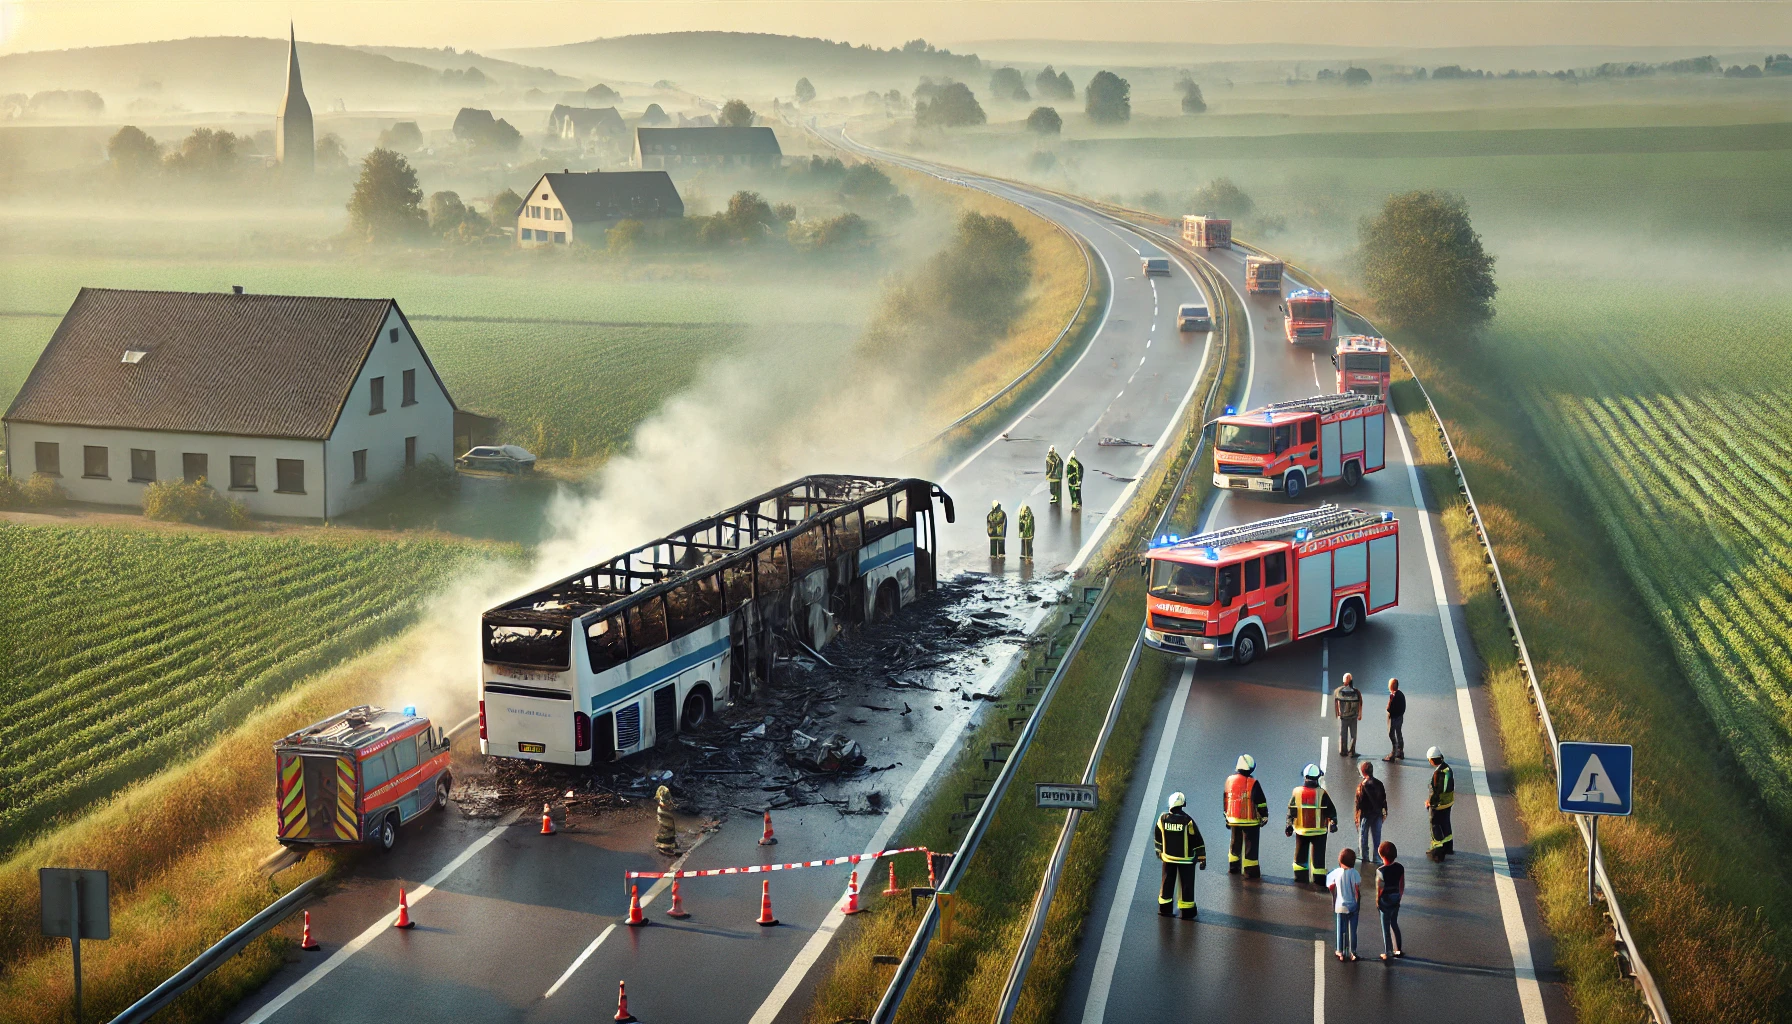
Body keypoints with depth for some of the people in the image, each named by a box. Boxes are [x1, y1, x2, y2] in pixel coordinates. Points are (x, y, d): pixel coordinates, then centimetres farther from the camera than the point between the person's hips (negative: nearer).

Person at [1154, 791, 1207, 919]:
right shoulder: (1188, 821, -19)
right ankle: (1187, 912, 11)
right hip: (1186, 859, -4)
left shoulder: (1163, 818, -7)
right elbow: (1197, 841, -13)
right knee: (1186, 884, 6)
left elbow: (1158, 837, 8)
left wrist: (1159, 851, 24)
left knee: (1167, 882, 17)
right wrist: (1202, 858, -3)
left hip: (1168, 857, 4)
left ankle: (1164, 908, 25)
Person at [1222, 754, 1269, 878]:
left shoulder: (1229, 780, 3)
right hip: (1250, 821, -5)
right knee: (1250, 845, 2)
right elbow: (1261, 802, -14)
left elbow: (1225, 800, 12)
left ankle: (1233, 867, 27)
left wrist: (1226, 817, 21)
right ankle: (1250, 870, 4)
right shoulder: (1253, 784, -15)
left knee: (1235, 844, 19)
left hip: (1233, 820, 5)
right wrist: (1264, 816, 0)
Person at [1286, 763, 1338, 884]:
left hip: (1301, 830, 3)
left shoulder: (1297, 792, -4)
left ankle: (1300, 877, 21)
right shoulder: (1322, 794, -13)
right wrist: (1333, 823, 1)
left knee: (1300, 855, 16)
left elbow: (1291, 811, 3)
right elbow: (1331, 810, -9)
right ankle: (1318, 880, 1)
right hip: (1318, 831, -3)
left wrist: (1289, 825, 11)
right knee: (1318, 856, 2)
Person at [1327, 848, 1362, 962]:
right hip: (1352, 905, -2)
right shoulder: (1354, 873, -14)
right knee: (1352, 930, 8)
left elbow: (1330, 886, -1)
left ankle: (1341, 952, 18)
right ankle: (1352, 952, 13)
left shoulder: (1336, 872, -7)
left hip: (1340, 905, 2)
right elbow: (1357, 889, -15)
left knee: (1341, 929, 12)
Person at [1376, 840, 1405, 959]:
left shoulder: (1382, 870, -23)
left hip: (1386, 899, -5)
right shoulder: (1400, 867, -6)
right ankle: (1398, 950, 29)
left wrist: (1377, 901, -3)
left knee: (1385, 927, 8)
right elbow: (1402, 885, 4)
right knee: (1394, 924, 22)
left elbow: (1380, 888, -17)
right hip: (1396, 898, 5)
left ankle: (1386, 953, 16)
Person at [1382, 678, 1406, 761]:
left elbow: (1389, 708, -21)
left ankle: (1393, 754, -6)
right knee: (1399, 734, 18)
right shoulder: (1401, 694, 8)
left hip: (1393, 717, -9)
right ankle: (1400, 753, 28)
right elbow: (1403, 707, 12)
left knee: (1391, 735, -5)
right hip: (1400, 716, 9)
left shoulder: (1393, 695, -19)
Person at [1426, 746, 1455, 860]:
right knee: (1445, 824, 24)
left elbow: (1436, 791, -25)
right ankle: (1448, 846, 38)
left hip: (1439, 804, -9)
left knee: (1435, 826, 4)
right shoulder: (1447, 767, -2)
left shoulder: (1438, 773, -29)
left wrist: (1429, 802, -9)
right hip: (1449, 801, 9)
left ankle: (1438, 851, 9)